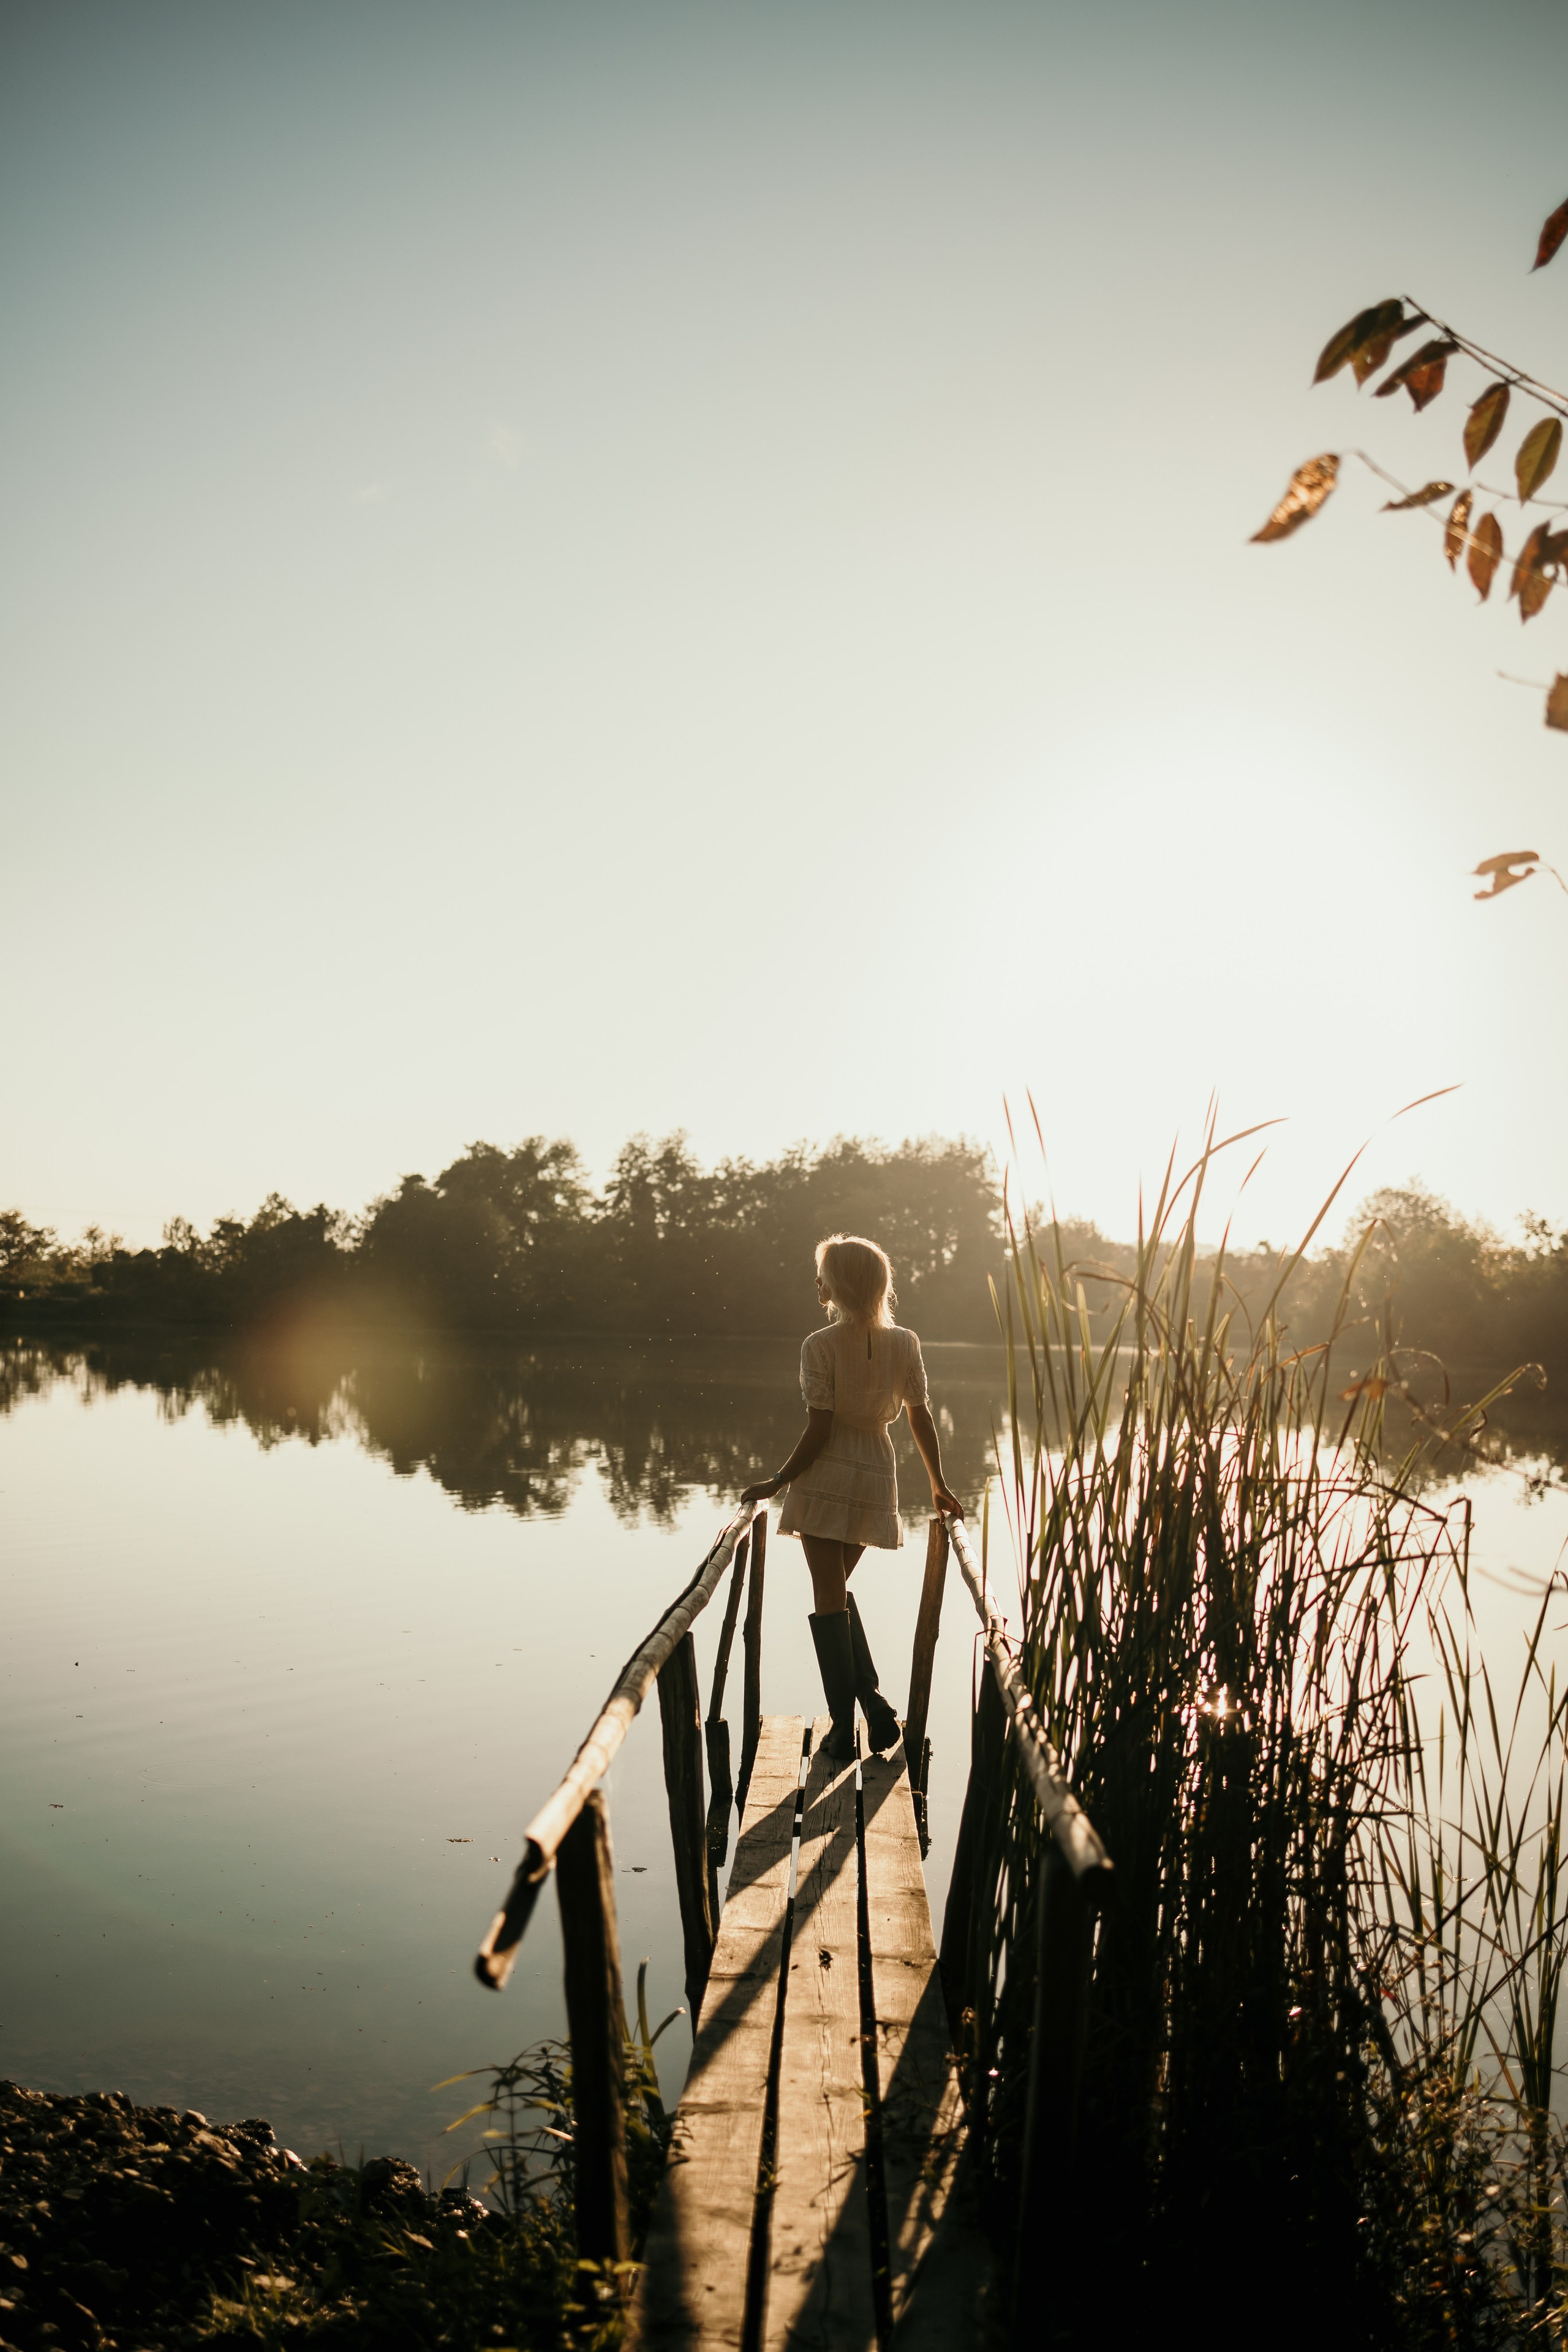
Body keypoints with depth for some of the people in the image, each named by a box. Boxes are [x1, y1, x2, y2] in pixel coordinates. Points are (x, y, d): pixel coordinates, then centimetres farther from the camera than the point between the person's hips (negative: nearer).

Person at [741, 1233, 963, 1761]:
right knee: (838, 1588, 22)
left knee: (829, 1597, 4)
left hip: (827, 1477, -5)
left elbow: (818, 1433, -14)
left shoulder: (822, 1346, -12)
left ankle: (845, 1724, 6)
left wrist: (777, 1483, -2)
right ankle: (872, 1701, 14)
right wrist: (939, 1486, 15)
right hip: (877, 1479, 5)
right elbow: (921, 1419, 4)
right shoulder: (904, 1343, 0)